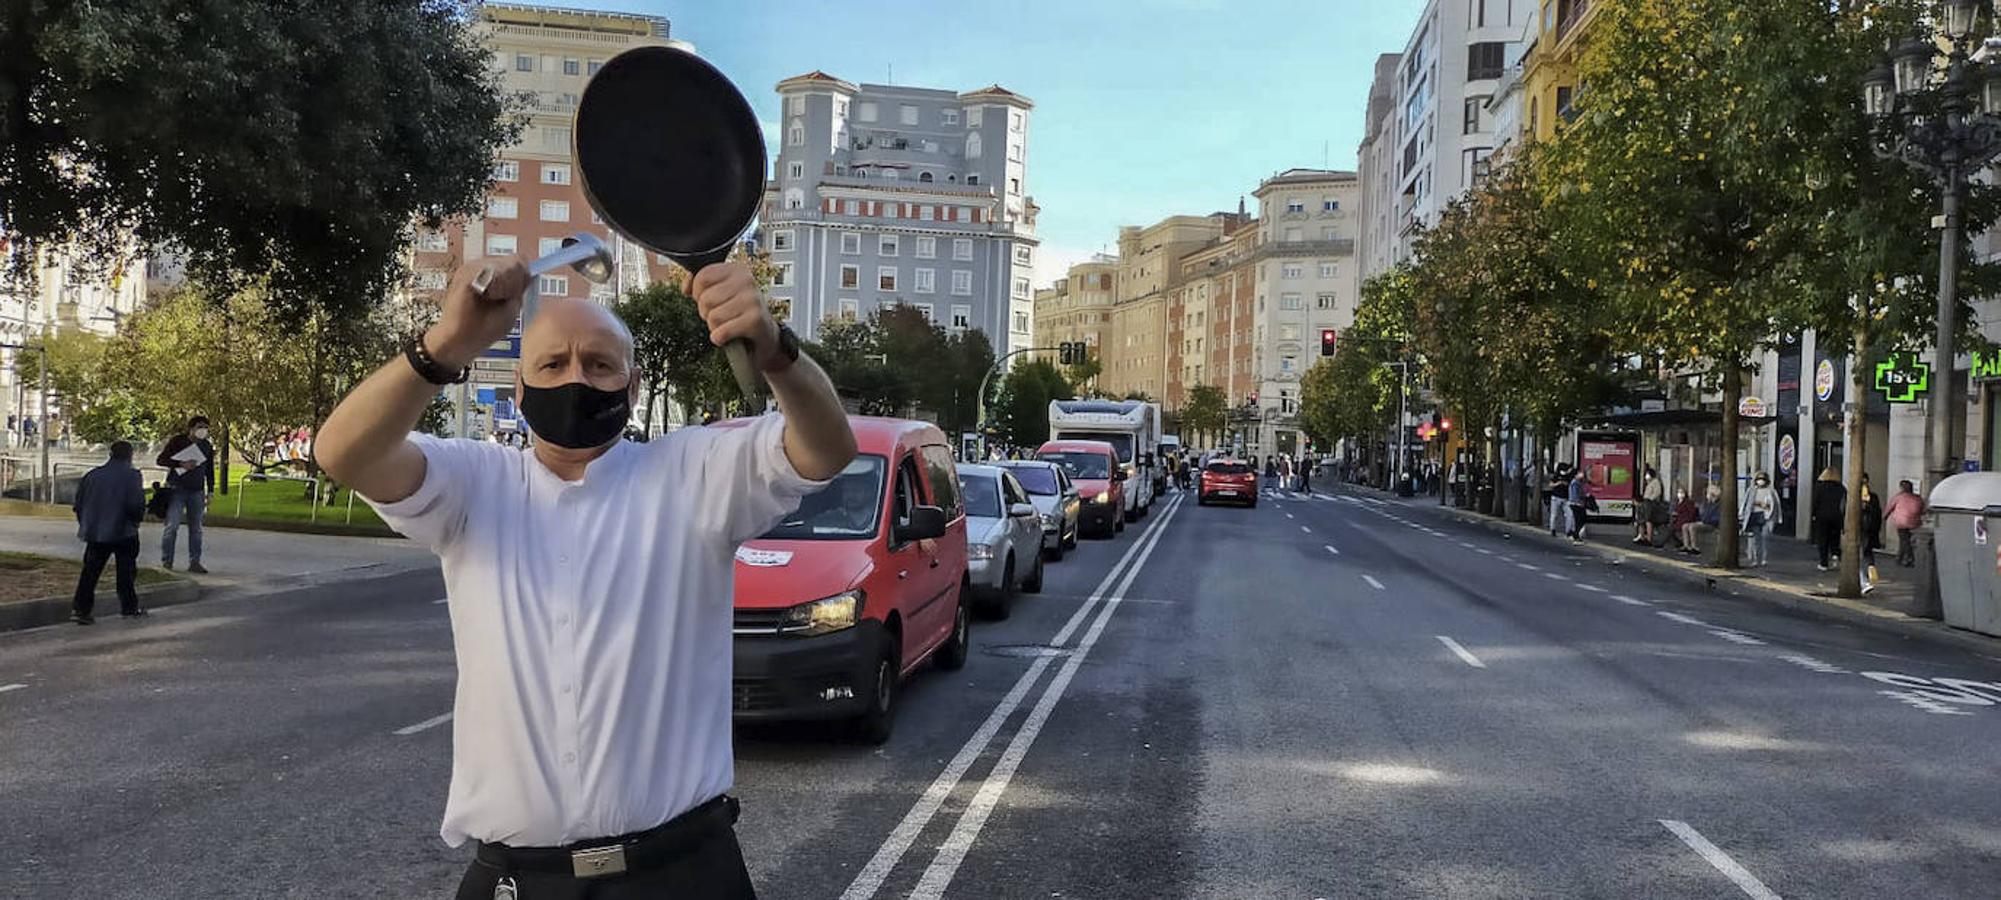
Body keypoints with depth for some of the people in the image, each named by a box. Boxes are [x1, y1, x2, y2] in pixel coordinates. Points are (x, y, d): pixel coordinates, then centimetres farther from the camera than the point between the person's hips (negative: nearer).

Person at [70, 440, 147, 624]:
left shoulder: (92, 475, 6)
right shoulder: (131, 475, -9)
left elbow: (78, 504, 8)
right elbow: (136, 504, -17)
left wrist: (86, 523, 20)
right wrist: (139, 517, 3)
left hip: (94, 532, 4)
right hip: (123, 532, -4)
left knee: (90, 570, 7)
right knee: (126, 571, 9)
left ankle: (79, 608, 0)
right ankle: (129, 607, 16)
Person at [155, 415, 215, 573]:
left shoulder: (208, 447, 10)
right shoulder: (177, 441, -2)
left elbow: (210, 470, 17)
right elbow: (160, 460, -5)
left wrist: (210, 492, 12)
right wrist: (181, 464, -18)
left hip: (197, 491, 4)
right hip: (177, 489, -4)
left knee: (196, 528, 3)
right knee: (172, 525, -8)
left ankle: (194, 562, 7)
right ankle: (166, 561, 0)